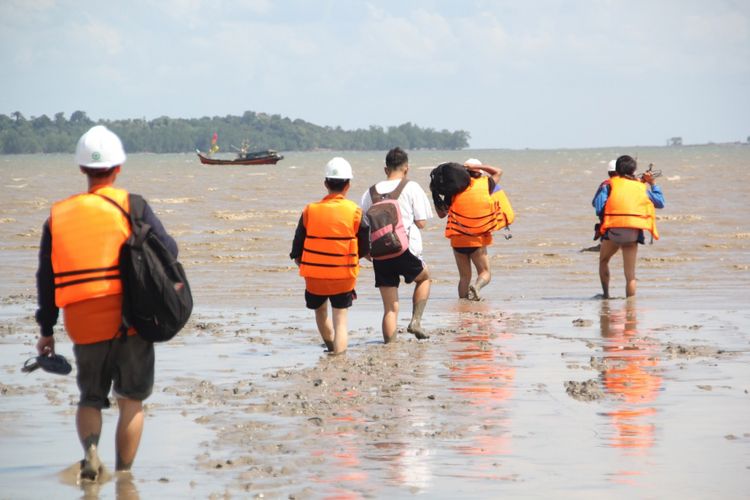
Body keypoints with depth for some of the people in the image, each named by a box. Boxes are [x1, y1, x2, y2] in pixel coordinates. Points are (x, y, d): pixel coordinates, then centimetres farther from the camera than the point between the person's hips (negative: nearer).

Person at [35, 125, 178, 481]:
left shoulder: (58, 216, 5)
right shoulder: (130, 205, -4)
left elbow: (46, 279, 8)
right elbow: (168, 250, -8)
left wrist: (46, 331, 15)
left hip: (84, 327, 2)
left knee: (90, 398, 17)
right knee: (131, 400, 13)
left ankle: (90, 448, -11)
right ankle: (123, 476, 10)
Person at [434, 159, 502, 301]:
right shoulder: (486, 184, 1)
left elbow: (441, 213, 7)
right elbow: (498, 172, 22)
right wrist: (477, 166, 12)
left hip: (458, 240, 2)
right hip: (477, 241, -2)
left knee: (464, 276, 13)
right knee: (485, 273, 6)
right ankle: (476, 286, -24)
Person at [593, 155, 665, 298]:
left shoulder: (610, 184, 8)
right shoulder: (642, 186, 15)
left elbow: (598, 204, -5)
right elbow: (660, 202, 25)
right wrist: (652, 184, 33)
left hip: (613, 230, -1)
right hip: (633, 232, 1)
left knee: (603, 261, 27)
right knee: (630, 274, 5)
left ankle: (606, 294, 24)